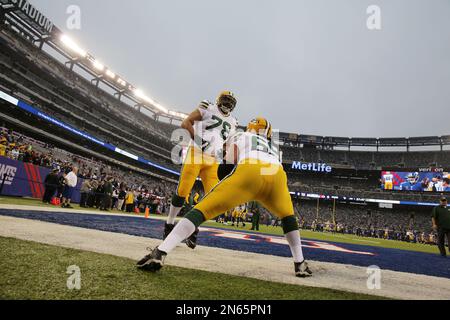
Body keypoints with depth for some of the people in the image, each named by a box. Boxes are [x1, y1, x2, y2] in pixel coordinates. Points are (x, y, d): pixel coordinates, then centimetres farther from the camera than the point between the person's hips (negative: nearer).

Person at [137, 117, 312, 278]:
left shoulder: (238, 136, 35)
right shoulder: (274, 146, 43)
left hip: (249, 173, -3)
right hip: (277, 175, 3)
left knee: (204, 209, 3)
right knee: (287, 216, 32)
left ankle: (160, 253, -8)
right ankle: (300, 264, 28)